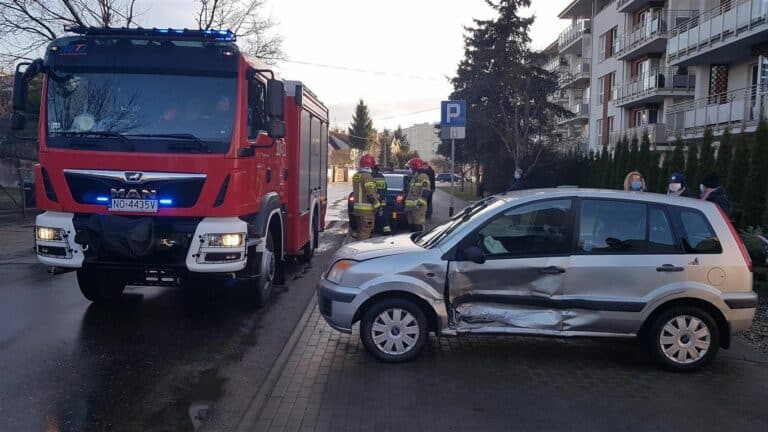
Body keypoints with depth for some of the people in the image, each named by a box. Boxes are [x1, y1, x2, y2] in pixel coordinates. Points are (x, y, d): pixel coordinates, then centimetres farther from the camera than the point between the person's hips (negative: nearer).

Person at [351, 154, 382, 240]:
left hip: (358, 207, 9)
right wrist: (377, 205, -13)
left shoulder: (356, 176, 12)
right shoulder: (367, 176, -16)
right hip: (367, 209, -9)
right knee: (365, 231, -6)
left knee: (360, 230, 17)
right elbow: (371, 194, -20)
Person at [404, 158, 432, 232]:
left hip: (418, 206, -10)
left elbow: (425, 192, -16)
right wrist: (407, 205, 25)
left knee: (418, 226, -13)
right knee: (411, 225, 11)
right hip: (411, 206, 10)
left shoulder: (423, 177, -8)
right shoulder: (413, 177, 22)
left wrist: (419, 202, -22)